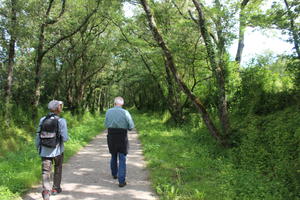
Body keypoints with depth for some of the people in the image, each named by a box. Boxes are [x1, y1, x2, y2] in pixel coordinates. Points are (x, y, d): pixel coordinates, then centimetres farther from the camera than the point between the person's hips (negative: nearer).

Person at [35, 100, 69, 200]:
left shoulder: (43, 120, -3)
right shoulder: (61, 121, -14)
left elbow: (38, 136, 2)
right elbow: (65, 138, -16)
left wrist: (38, 148, 16)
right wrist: (67, 137, 7)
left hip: (45, 151, 2)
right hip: (58, 150, -2)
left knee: (46, 172, 2)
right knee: (58, 169, 22)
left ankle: (46, 190, -17)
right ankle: (55, 188, 34)